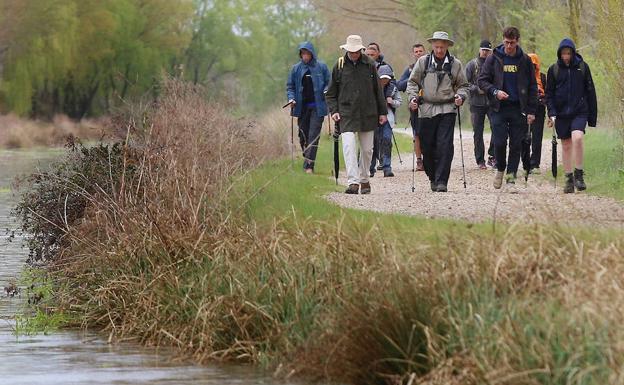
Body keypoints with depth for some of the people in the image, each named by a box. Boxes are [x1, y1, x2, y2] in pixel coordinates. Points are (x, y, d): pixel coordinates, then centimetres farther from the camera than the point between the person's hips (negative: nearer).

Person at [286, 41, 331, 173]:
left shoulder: (321, 67, 1)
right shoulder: (296, 68, 8)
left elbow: (329, 83, 6)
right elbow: (290, 86, 12)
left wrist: (326, 92, -13)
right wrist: (291, 98, -5)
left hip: (317, 107, -3)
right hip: (302, 107, 3)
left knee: (313, 136, -9)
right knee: (303, 135, 8)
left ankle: (309, 165, -12)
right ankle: (307, 158, 26)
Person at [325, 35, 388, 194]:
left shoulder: (369, 65, 3)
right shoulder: (339, 66, 2)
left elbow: (378, 90, 10)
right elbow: (331, 93, 9)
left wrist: (382, 112, 9)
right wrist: (333, 110, -4)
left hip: (368, 114, 2)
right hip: (347, 114, -2)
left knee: (367, 149, 8)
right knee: (349, 146, -16)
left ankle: (364, 180, 24)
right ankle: (353, 182, -19)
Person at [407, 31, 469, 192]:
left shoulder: (455, 64, 6)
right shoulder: (423, 62, 6)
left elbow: (463, 85, 14)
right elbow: (412, 82, 12)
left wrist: (460, 96, -6)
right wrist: (413, 97, -5)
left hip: (447, 110, -1)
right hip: (426, 110, 1)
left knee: (445, 146, -11)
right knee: (427, 147, 4)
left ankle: (441, 181, -10)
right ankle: (433, 178, 22)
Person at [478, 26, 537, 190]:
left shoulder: (525, 61, 5)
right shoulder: (494, 59, 2)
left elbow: (532, 87, 8)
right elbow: (482, 80, 4)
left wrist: (531, 111, 1)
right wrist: (495, 92, -14)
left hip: (519, 109, 1)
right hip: (499, 108, -1)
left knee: (516, 145, 0)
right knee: (499, 142, -8)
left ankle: (511, 177, 7)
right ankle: (500, 169, 17)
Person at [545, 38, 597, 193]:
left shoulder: (582, 67, 2)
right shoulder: (554, 69, 4)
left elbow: (590, 92, 7)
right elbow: (549, 93, 6)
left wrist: (592, 116, 5)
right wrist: (551, 113, -9)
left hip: (579, 112, -2)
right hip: (561, 114, 2)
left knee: (577, 138, -24)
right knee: (566, 146, 5)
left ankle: (579, 174, -12)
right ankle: (569, 179, 15)